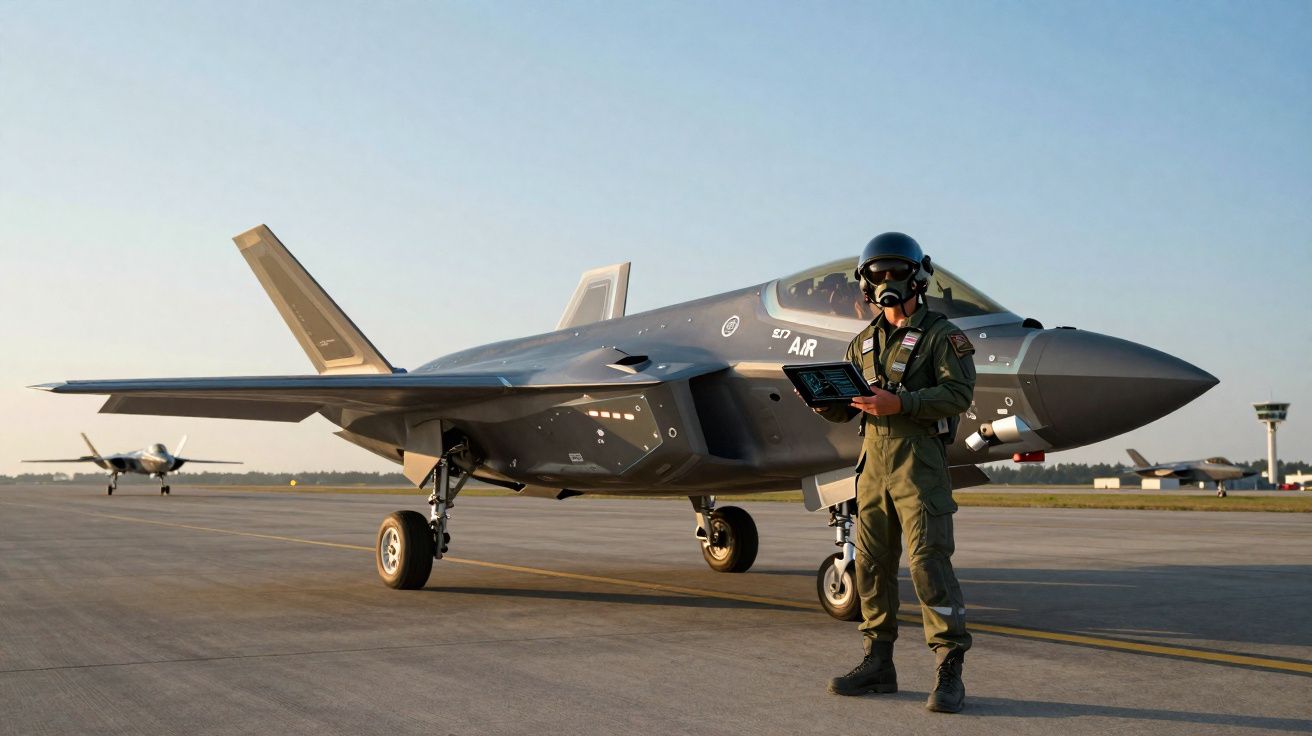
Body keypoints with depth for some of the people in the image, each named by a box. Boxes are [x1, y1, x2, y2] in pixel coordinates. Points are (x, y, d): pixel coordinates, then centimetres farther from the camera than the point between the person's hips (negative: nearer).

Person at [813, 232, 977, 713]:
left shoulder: (941, 335, -1)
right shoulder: (865, 342, 17)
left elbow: (959, 393, -15)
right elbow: (842, 409, 17)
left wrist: (900, 403, -25)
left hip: (919, 461, -6)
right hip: (874, 460, 6)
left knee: (929, 561, -11)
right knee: (872, 562, 8)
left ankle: (950, 672, -5)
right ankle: (878, 663, 18)